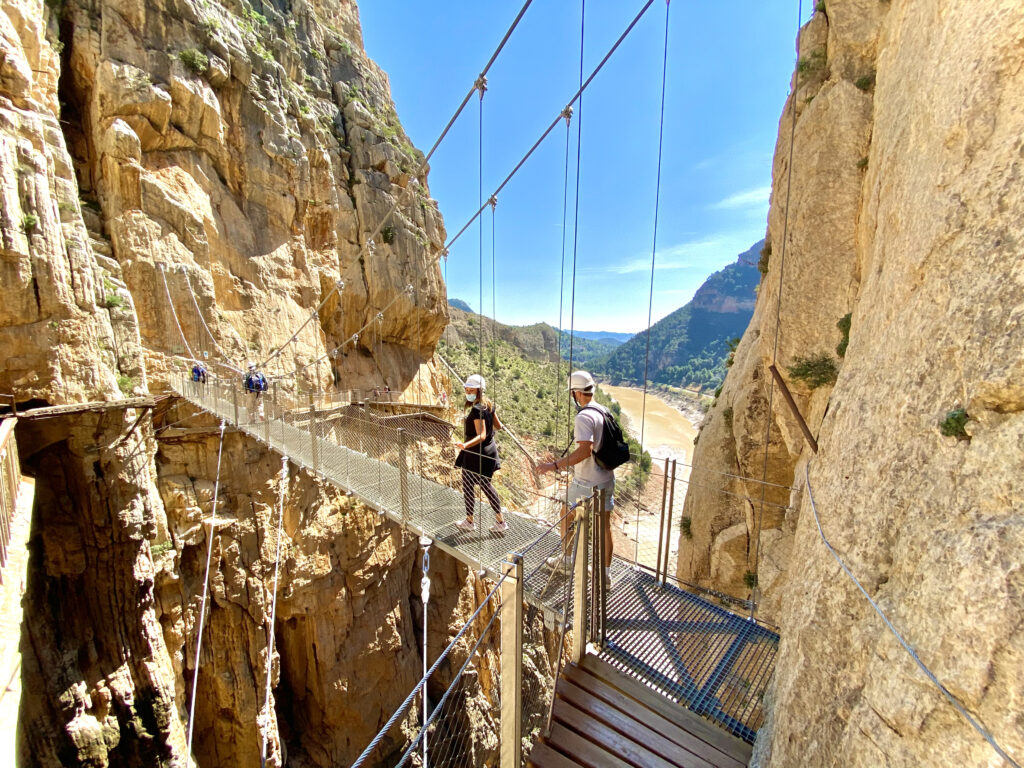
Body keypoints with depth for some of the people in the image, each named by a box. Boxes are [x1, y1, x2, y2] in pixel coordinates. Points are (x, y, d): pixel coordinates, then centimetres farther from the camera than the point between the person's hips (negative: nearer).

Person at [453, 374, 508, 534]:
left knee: (468, 486, 11)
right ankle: (501, 522, 24)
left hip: (476, 454, -9)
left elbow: (481, 436, -29)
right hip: (489, 450, 9)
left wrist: (465, 445, -44)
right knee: (485, 485, 20)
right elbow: (498, 426, 13)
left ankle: (469, 521, 28)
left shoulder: (477, 410, -23)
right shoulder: (489, 406, 3)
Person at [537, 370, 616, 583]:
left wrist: (555, 465, -29)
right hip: (607, 478, 8)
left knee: (566, 516, 15)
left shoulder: (583, 417, -21)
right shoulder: (604, 412, 5)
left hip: (586, 482, -7)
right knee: (605, 524, 15)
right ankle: (606, 571, 27)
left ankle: (567, 559, 31)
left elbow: (585, 450, -31)